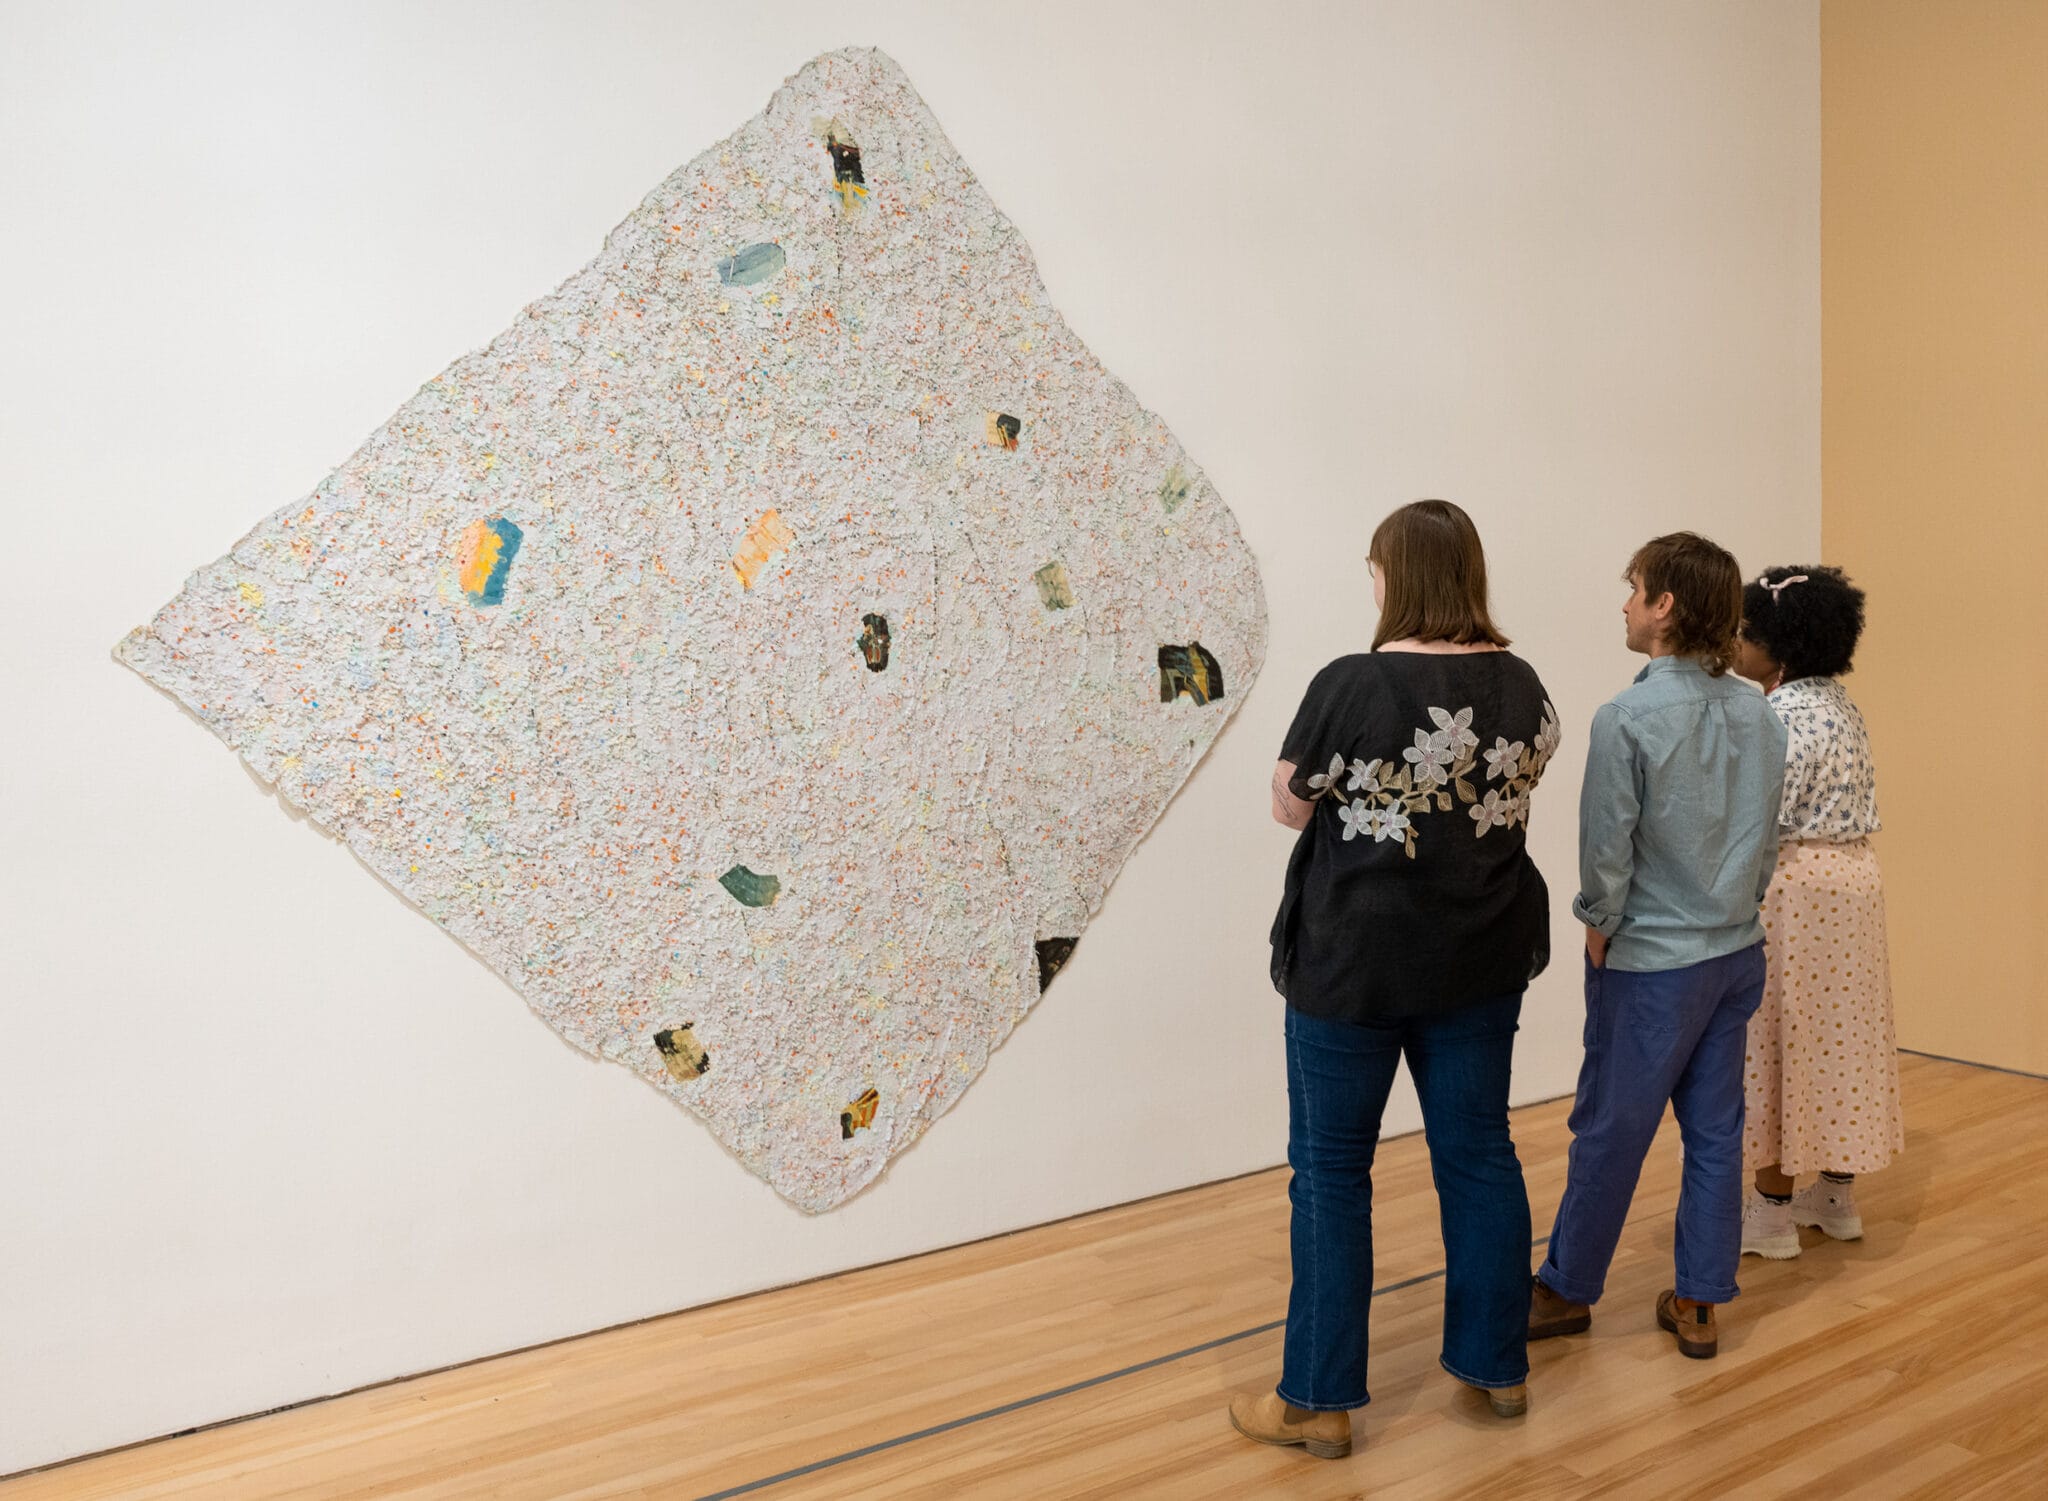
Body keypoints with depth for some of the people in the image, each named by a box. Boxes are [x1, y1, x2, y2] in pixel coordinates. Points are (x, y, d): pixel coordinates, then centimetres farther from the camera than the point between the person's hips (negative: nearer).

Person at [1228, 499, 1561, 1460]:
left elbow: (1290, 806, -7)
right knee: (1479, 1154, 16)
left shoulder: (1352, 684, -18)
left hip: (1354, 962, -5)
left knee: (1330, 1170, 7)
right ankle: (1497, 1367, 30)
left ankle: (1318, 1401, 15)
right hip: (1481, 958, 5)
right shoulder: (1522, 685, 0)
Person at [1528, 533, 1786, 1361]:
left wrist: (1599, 930, -2)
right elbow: (1768, 838, 9)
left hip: (1653, 963, -6)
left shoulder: (1627, 719, -19)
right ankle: (1699, 1303, 23)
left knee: (1610, 1133, 7)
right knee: (1715, 1128, 13)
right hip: (1738, 952, 6)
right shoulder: (1758, 714, 1)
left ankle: (1568, 1289, 22)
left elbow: (1606, 854, -17)